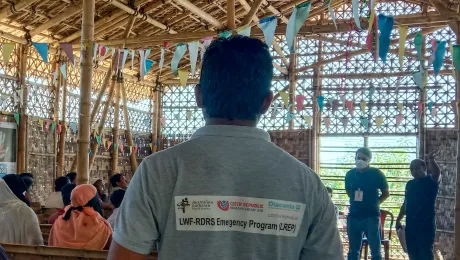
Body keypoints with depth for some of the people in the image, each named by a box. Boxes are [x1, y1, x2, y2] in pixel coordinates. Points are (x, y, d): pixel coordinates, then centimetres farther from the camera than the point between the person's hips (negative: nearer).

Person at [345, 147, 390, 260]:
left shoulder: (376, 173, -4)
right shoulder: (350, 174, 5)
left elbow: (386, 193, 5)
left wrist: (375, 203, -2)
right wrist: (355, 202, 9)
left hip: (371, 216, -3)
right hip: (353, 216, 3)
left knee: (375, 250, 1)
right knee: (353, 250, 9)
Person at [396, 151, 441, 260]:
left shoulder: (431, 181, -3)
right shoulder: (410, 184, 14)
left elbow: (437, 173, -26)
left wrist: (431, 160, -44)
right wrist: (398, 220, 17)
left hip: (426, 225, -6)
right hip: (410, 225, 6)